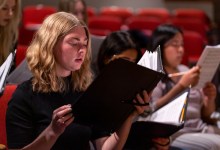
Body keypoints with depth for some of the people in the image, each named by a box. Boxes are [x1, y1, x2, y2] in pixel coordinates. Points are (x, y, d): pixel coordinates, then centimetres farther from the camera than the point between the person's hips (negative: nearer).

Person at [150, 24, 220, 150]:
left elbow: (206, 116, 22)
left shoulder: (186, 71, 20)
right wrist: (182, 85, -21)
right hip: (173, 135, -7)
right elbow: (152, 112, -15)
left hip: (200, 130, 7)